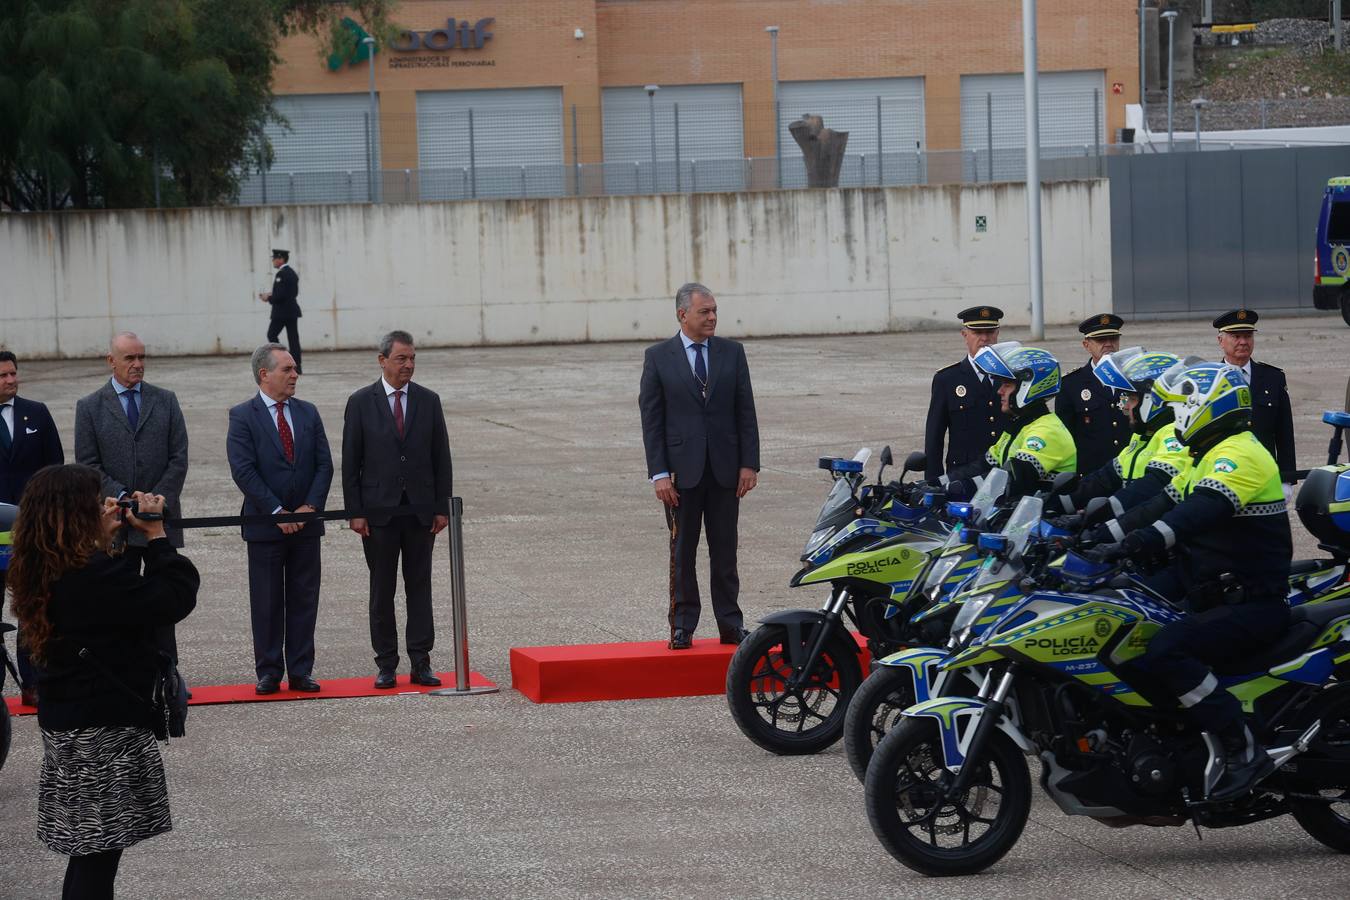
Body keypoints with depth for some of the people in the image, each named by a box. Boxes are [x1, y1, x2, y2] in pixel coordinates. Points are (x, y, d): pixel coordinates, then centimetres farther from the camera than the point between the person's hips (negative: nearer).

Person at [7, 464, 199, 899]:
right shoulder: (93, 575, -25)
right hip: (105, 728, -9)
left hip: (64, 723, 9)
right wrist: (155, 534, -10)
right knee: (100, 853, -2)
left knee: (87, 851, 18)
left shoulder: (41, 572, 2)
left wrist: (103, 539, 9)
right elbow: (175, 598, -20)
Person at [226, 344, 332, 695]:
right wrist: (277, 512, -16)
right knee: (267, 604, 2)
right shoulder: (242, 416, -5)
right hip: (264, 523, -4)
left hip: (305, 522, 4)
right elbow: (244, 471, -12)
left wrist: (310, 506, -8)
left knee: (304, 600, 5)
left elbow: (324, 465, 6)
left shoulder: (308, 413, 9)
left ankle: (301, 672, 10)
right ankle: (268, 673, 9)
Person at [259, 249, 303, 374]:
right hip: (292, 311, 9)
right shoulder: (292, 273, 14)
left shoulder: (281, 274, -16)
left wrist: (269, 298, -4)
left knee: (272, 335, 3)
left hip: (281, 312, -9)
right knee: (293, 338, 5)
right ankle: (296, 367, 2)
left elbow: (280, 295, -22)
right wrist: (271, 295, 14)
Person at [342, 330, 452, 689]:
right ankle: (386, 665, 7)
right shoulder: (361, 403, -1)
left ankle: (421, 663, 6)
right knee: (382, 591, 3)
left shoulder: (428, 401, 5)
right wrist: (355, 512, -7)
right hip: (378, 509, -2)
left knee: (419, 586, 3)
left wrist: (443, 508, 1)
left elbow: (441, 458, 7)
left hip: (421, 510, 2)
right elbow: (350, 462, -1)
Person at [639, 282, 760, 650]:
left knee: (724, 549, 6)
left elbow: (746, 412, 6)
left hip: (725, 468, 2)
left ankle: (730, 623, 11)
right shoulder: (658, 357, 0)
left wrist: (749, 464, -2)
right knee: (682, 550, 3)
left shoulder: (732, 353, 6)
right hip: (681, 468, -2)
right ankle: (682, 626, 8)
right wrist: (659, 473, -9)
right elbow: (651, 419, -2)